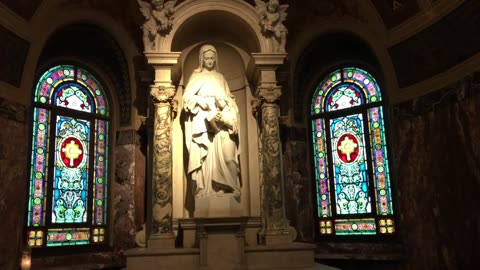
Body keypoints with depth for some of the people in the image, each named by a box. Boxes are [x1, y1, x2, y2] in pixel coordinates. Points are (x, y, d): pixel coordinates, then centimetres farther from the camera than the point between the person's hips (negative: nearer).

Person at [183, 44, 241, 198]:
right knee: (207, 153, -10)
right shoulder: (196, 76, 9)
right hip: (203, 120, -3)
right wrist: (205, 102, -15)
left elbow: (229, 99, 16)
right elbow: (188, 97, -2)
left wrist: (221, 103, -6)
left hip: (221, 120, 3)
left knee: (225, 152, -7)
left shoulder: (220, 77, 20)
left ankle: (225, 185, -5)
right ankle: (206, 188, -9)